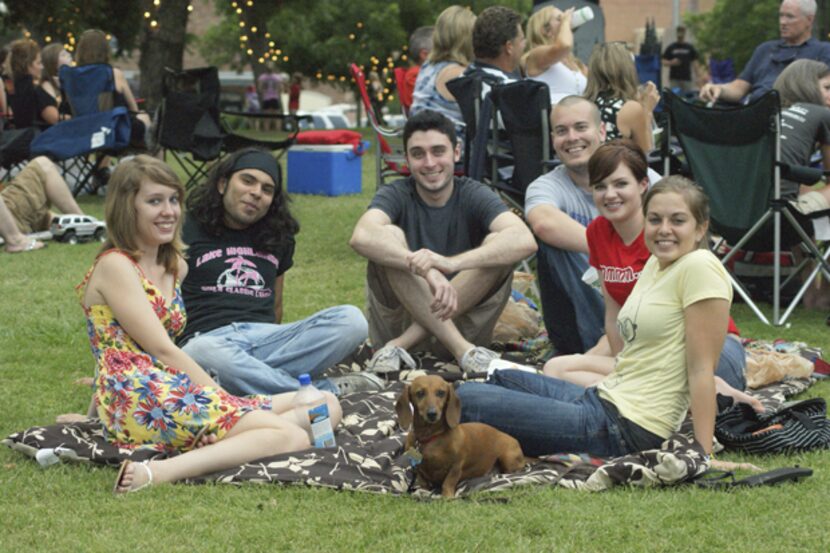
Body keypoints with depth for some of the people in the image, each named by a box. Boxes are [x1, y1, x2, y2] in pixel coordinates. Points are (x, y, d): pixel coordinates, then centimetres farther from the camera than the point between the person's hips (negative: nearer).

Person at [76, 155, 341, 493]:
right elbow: (162, 350, -9)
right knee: (290, 437, -25)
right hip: (138, 400, -9)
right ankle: (158, 472, -36)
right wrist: (224, 399, -8)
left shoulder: (174, 266, 23)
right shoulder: (115, 266, -4)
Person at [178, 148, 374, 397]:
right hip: (209, 337, -4)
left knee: (351, 320, -20)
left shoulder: (278, 238, 25)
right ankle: (328, 391, -36)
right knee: (202, 354, -44)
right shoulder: (189, 230, 11)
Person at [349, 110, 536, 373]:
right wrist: (426, 270, -45)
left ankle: (402, 344, -23)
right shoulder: (396, 195, -4)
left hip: (461, 318, 1)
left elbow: (524, 241, -24)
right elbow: (362, 237, -29)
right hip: (398, 319, -1)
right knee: (389, 236, -23)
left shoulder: (474, 195, -3)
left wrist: (450, 263, -39)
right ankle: (460, 348, -30)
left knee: (498, 243, -21)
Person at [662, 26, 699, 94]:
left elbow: (694, 62, 9)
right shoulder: (671, 47, 6)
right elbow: (664, 62, 5)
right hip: (674, 78, -1)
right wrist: (671, 62, -16)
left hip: (687, 78, 1)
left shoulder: (690, 48, 8)